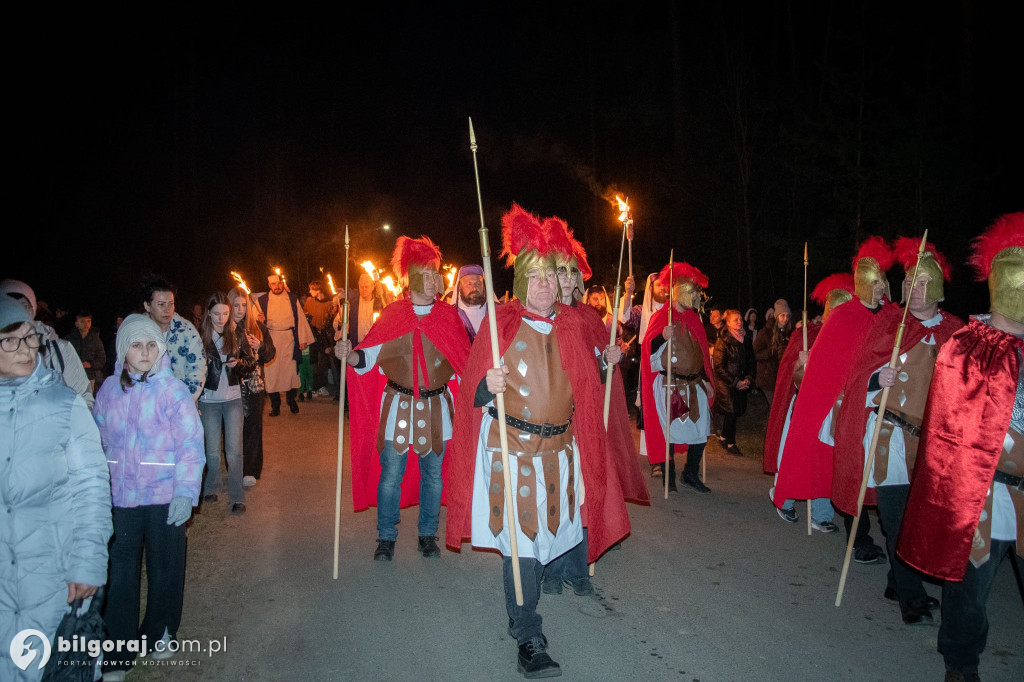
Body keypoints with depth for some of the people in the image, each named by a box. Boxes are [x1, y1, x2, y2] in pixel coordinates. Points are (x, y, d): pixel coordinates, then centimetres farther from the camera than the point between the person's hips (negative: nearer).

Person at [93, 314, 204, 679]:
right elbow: (98, 441, 11)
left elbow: (191, 444, -10)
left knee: (164, 568, 13)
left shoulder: (173, 389, -9)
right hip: (119, 497, 2)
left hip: (165, 497, -2)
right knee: (119, 574, 5)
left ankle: (160, 633, 37)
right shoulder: (109, 389, 2)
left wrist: (185, 493, -16)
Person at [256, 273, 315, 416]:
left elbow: (300, 318, 8)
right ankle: (275, 405, 12)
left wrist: (303, 339, 3)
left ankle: (291, 400, 22)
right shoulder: (261, 300, 5)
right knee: (272, 371, 1)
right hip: (270, 339, 0)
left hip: (289, 339, 0)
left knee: (291, 370, 2)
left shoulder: (292, 299, 8)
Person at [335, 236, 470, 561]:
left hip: (436, 408, 2)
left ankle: (427, 535, 28)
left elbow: (463, 363, 8)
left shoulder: (448, 315, 5)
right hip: (397, 406, -1)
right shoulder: (392, 314, 2)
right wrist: (349, 355, -23)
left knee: (433, 474, 10)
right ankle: (386, 537, 20)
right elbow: (369, 356, -3)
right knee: (390, 474, 2)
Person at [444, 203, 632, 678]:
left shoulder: (572, 326, 6)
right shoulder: (502, 324, -6)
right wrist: (489, 385, -28)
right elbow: (475, 392, -9)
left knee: (544, 530, 14)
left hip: (559, 447, 5)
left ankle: (521, 612, 37)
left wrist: (604, 362, 4)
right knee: (521, 539, -4)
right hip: (511, 446, -5)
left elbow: (583, 385, 18)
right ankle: (528, 639, 11)